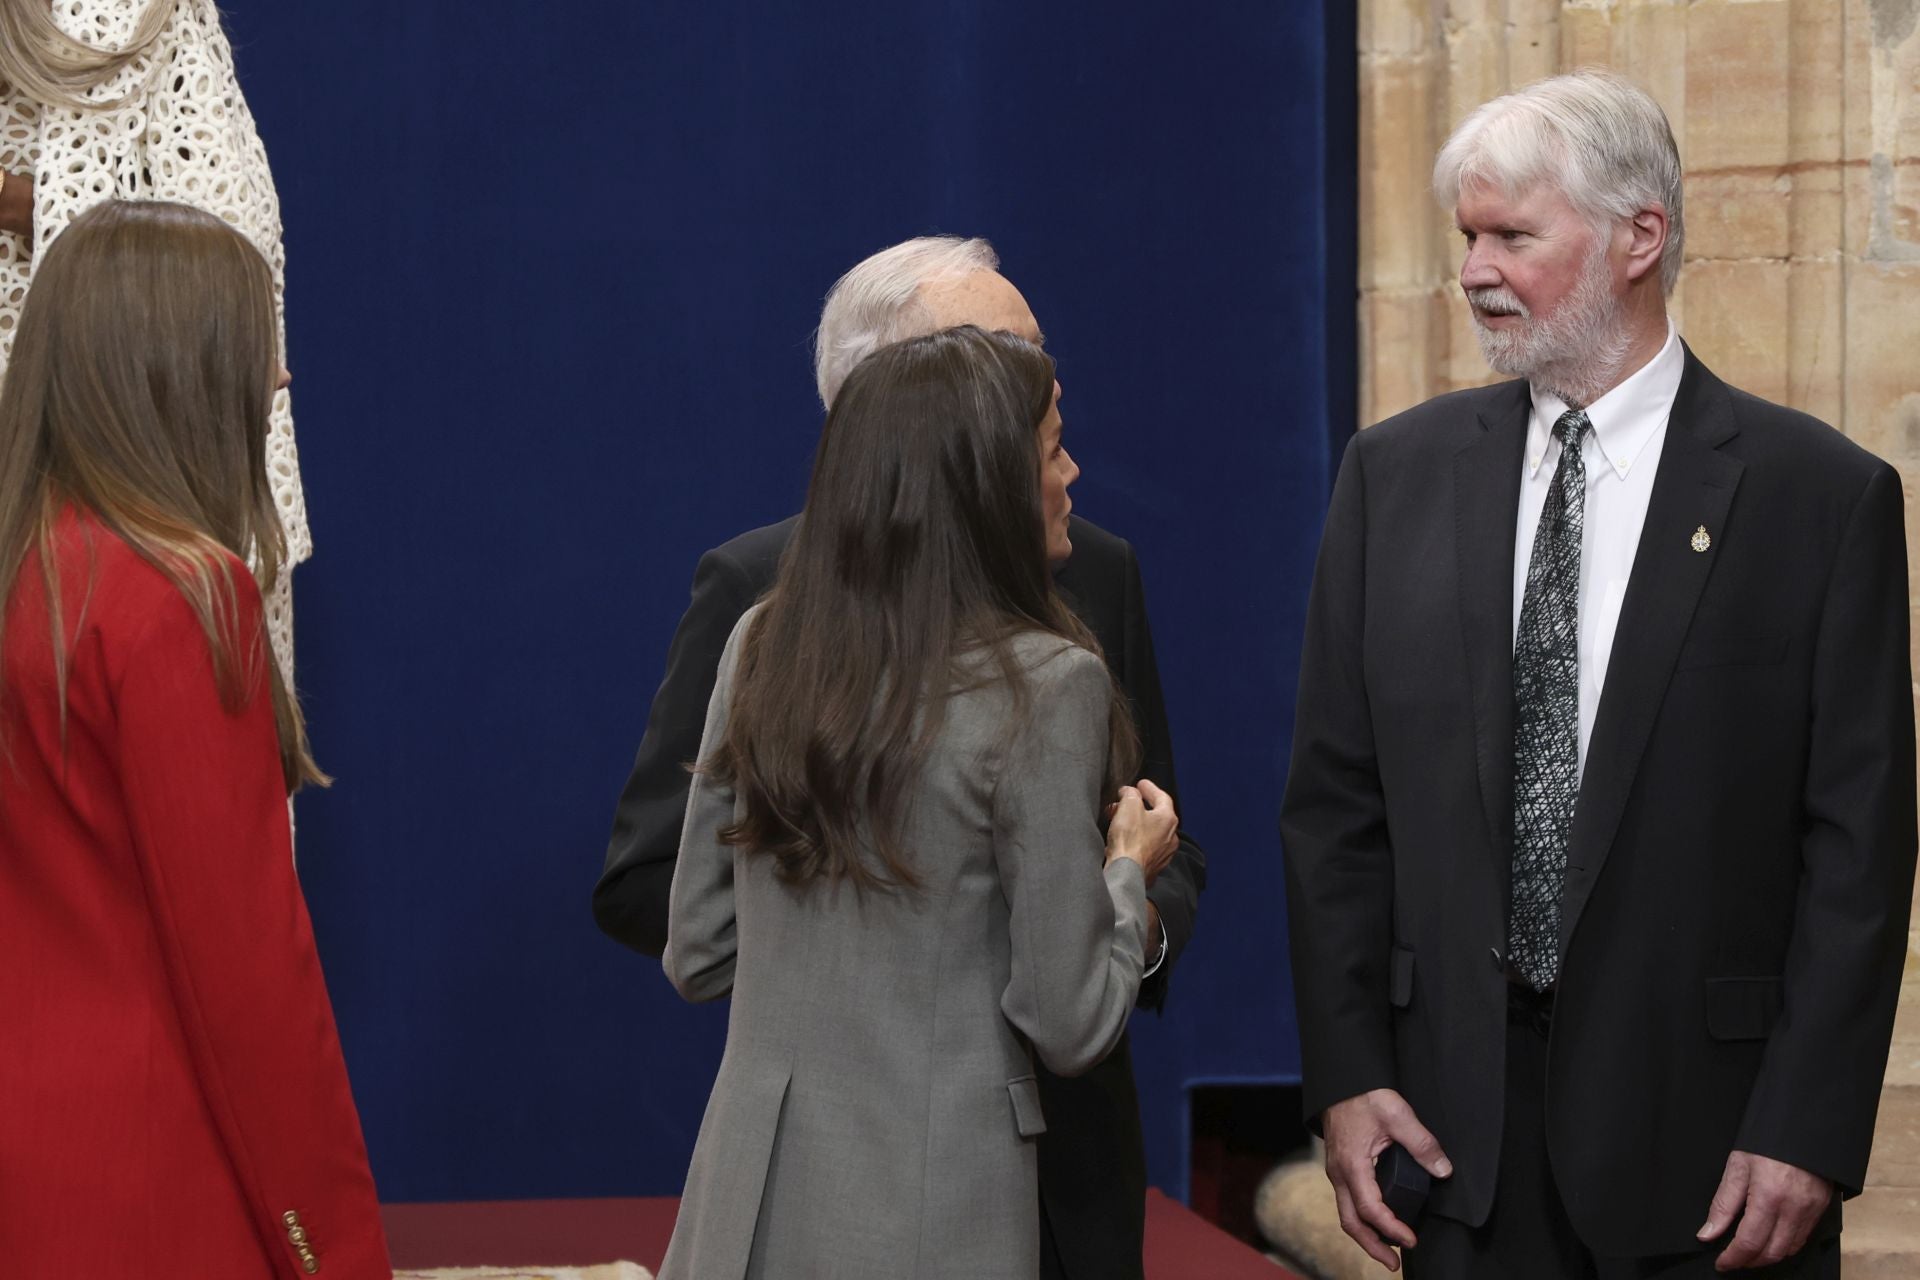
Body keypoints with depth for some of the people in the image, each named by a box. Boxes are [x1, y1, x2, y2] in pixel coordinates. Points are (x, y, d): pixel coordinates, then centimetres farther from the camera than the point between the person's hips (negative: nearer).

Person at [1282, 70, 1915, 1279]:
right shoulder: (1398, 473, 7)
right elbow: (1336, 802, 7)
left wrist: (1808, 1134, -10)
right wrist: (1347, 1072, 0)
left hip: (1705, 1113, -3)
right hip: (1461, 1118, 3)